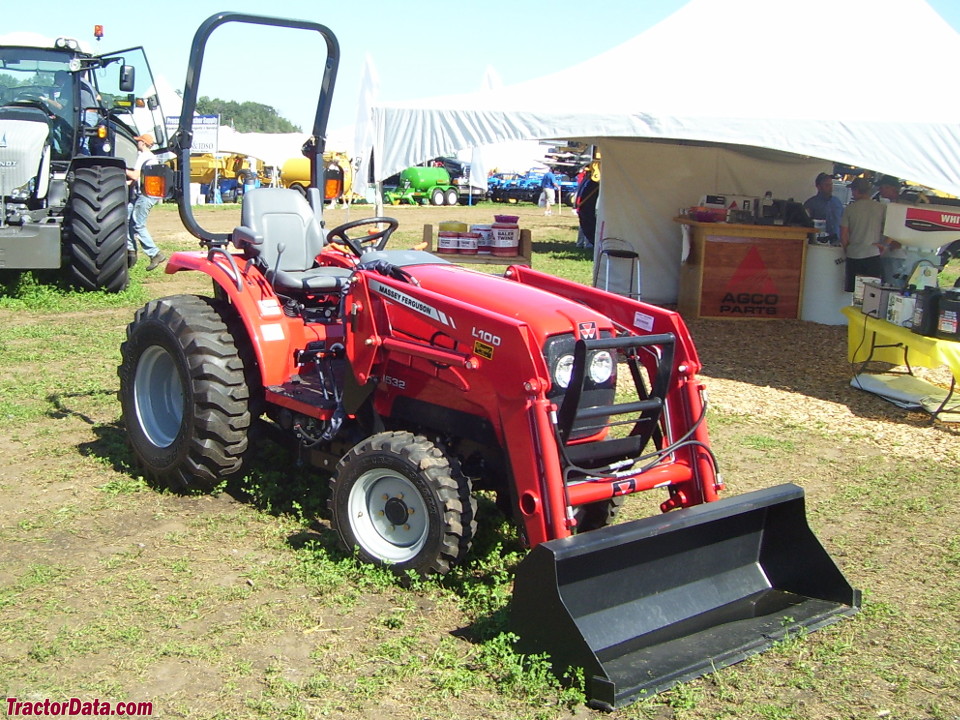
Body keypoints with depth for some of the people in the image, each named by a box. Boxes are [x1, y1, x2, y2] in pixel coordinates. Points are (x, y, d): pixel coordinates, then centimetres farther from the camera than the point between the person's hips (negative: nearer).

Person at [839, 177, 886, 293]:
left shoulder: (849, 209, -1)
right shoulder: (881, 208, 0)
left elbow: (843, 236, -1)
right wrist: (882, 245, 15)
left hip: (853, 256, 0)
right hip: (873, 254, 0)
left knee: (852, 292, 5)